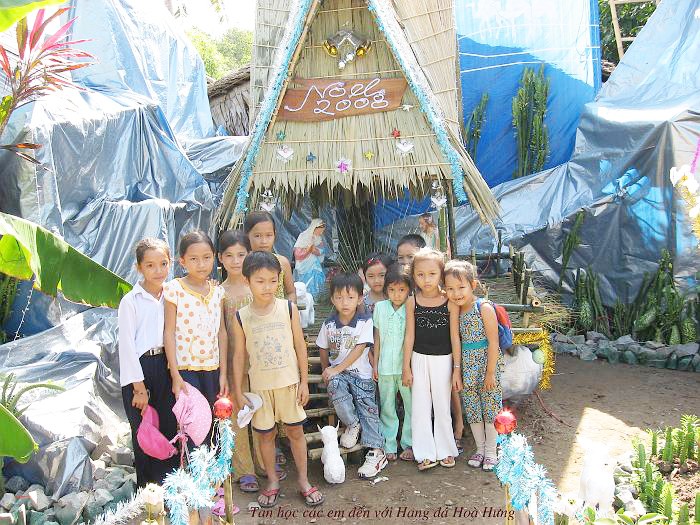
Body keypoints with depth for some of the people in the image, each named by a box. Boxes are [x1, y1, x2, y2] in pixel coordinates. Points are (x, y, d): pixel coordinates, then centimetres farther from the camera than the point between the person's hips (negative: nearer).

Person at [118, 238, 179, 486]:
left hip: (165, 366, 4)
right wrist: (139, 387, -10)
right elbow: (127, 345, -8)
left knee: (169, 429, 8)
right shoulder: (130, 301, -6)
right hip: (139, 367, -4)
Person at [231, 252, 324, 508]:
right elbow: (239, 356, 0)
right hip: (260, 385, 1)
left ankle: (303, 480, 23)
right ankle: (272, 482, 28)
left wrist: (304, 381, -1)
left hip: (289, 382, 0)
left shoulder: (288, 308, -6)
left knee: (295, 430, 8)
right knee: (265, 434, 11)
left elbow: (300, 346, -1)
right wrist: (238, 392, 1)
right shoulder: (242, 317, -6)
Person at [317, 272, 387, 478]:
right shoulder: (329, 324, 4)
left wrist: (336, 369, -16)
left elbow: (359, 350, -13)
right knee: (334, 385, -31)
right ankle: (352, 424, -12)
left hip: (361, 374, -1)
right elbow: (324, 350, 16)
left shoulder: (365, 322, -6)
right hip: (336, 373, 1)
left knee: (368, 408, -11)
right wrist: (326, 371, 9)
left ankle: (376, 451, -5)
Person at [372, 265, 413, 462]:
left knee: (412, 407, 6)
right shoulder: (379, 308, 1)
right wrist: (374, 364, 8)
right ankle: (389, 446, 22)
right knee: (387, 408, 11)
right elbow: (377, 338, 7)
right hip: (386, 366, 2)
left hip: (407, 366, -2)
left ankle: (409, 445, 20)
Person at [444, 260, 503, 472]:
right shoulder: (456, 310, 1)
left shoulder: (484, 308, -16)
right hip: (467, 366, 5)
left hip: (487, 363, -5)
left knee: (490, 406, 6)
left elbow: (493, 342, -15)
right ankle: (480, 448, 29)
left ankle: (491, 451, 21)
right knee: (471, 407, 13)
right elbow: (456, 340, 4)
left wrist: (491, 372, -14)